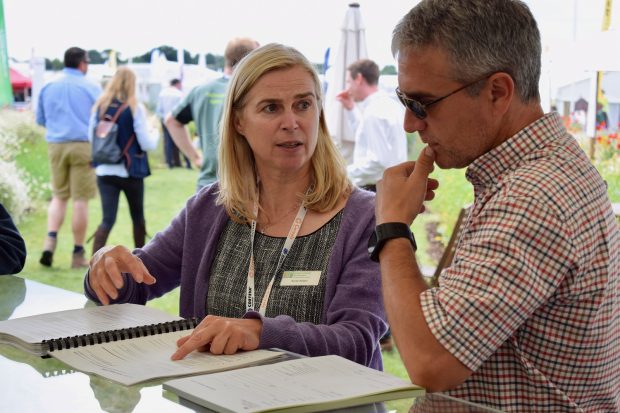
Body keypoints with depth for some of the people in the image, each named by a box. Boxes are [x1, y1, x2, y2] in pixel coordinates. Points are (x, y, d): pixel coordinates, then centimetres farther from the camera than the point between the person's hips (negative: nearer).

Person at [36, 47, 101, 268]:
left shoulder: (48, 87, 7)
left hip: (56, 145, 3)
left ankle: (50, 239, -6)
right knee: (80, 199, 2)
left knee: (59, 196, 15)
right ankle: (78, 254, 5)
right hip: (83, 144, -3)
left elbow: (40, 119, 15)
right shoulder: (91, 88, -2)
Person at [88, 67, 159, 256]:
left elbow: (91, 137, 9)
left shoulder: (99, 106, -1)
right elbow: (147, 144, -11)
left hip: (105, 171, 2)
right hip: (130, 171, -2)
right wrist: (155, 134, 9)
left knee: (107, 219, -1)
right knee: (138, 217, 17)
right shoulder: (135, 108, -11)